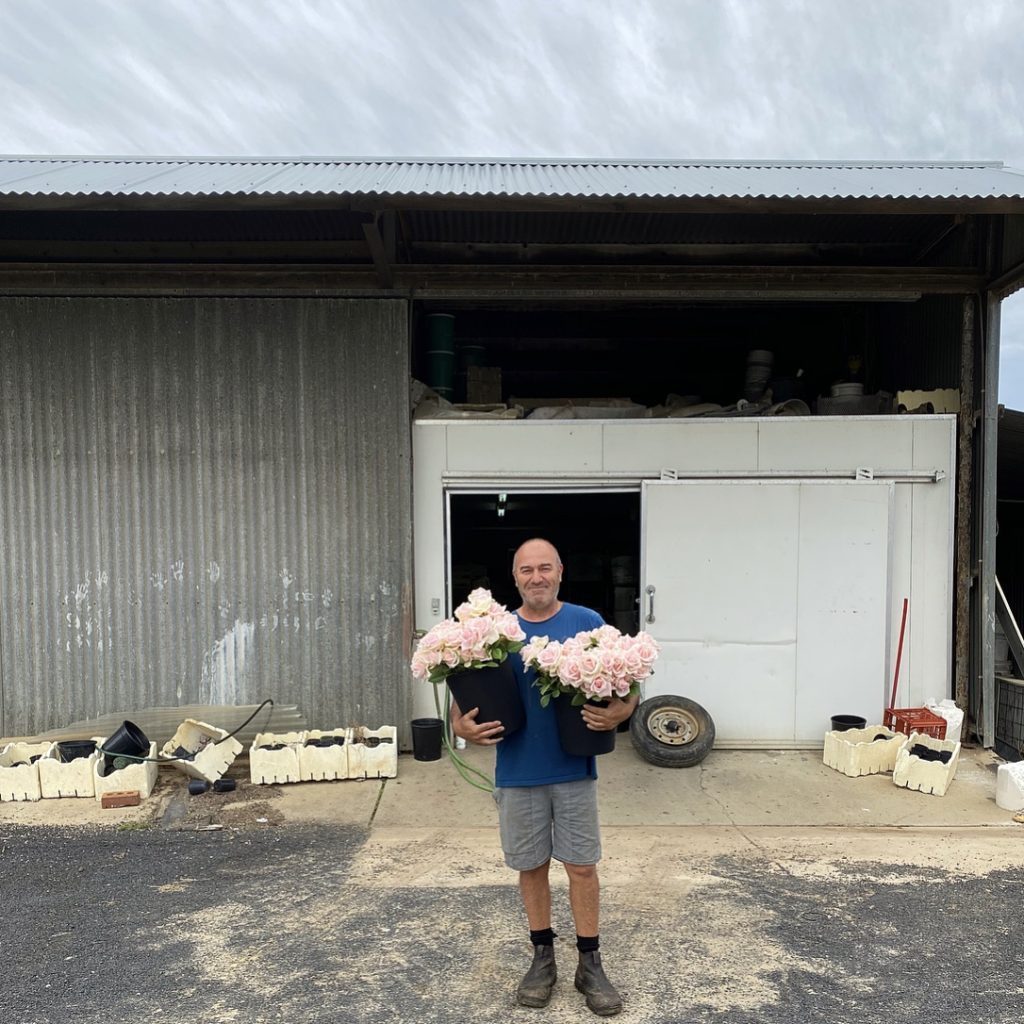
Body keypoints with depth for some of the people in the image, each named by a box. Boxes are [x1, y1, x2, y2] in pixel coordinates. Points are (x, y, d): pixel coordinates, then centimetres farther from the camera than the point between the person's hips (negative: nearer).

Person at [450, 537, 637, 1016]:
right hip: (518, 774, 1)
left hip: (574, 771, -1)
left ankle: (590, 963, 25)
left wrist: (620, 711, -22)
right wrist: (461, 725, -16)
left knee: (582, 867, 7)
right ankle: (543, 957, 33)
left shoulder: (588, 623, -4)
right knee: (531, 867, 14)